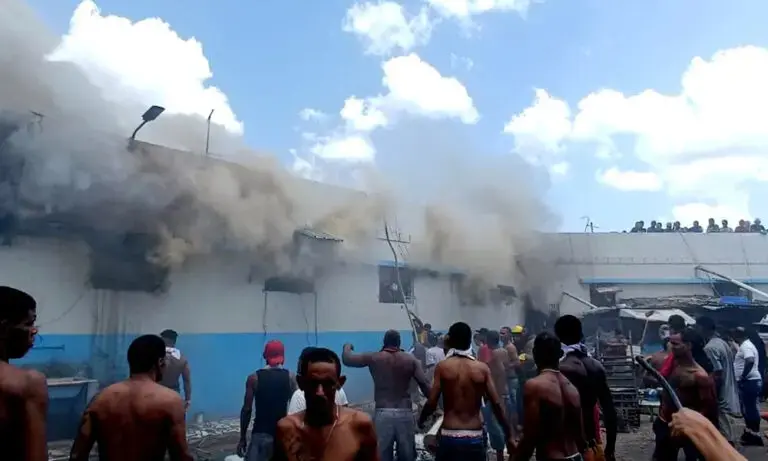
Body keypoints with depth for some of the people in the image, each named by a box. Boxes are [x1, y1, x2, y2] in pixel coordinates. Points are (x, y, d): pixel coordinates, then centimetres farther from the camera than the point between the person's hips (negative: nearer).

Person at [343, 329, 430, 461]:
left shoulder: (373, 358, 2)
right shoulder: (411, 360, 4)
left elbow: (346, 359, 9)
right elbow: (425, 385, -3)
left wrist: (347, 347, 30)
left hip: (383, 413, -1)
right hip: (405, 413, 1)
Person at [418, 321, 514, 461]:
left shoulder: (442, 367, -5)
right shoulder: (482, 368, 0)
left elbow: (432, 403, -7)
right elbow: (496, 404, -2)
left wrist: (420, 421, 13)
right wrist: (508, 436, 7)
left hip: (449, 437, -2)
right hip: (475, 438, 2)